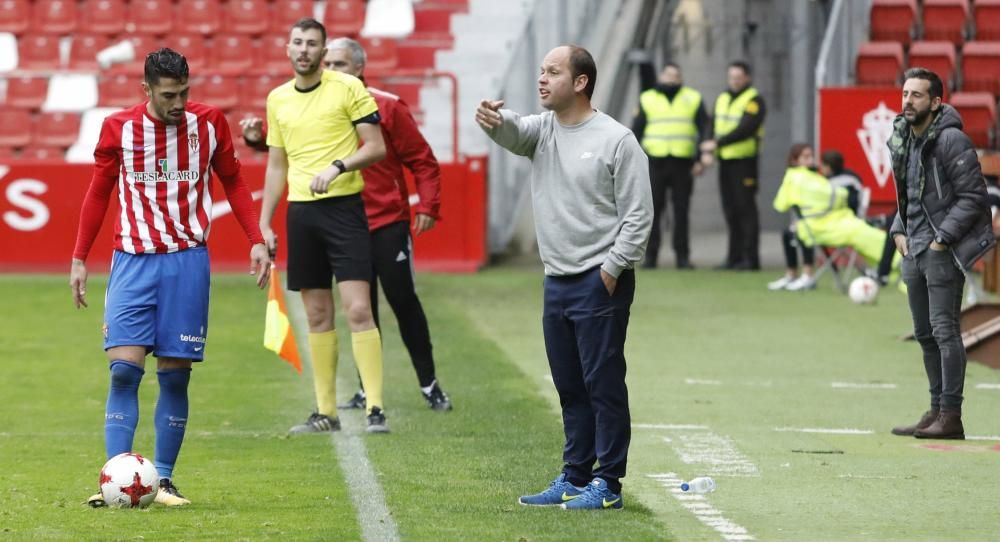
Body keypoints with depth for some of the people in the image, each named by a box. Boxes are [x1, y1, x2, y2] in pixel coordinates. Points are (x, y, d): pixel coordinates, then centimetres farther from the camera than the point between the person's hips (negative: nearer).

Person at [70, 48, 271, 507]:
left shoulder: (209, 123, 0)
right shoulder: (118, 128, -2)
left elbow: (233, 181, 13)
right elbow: (98, 192, 9)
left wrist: (256, 241, 5)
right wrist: (79, 258, 7)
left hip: (188, 262, 1)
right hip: (133, 259, -1)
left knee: (175, 375, 0)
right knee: (124, 367, -11)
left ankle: (163, 480, 8)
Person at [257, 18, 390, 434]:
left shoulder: (348, 88, -3)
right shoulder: (277, 99, 12)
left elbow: (377, 147, -5)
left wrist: (338, 166, -20)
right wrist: (264, 224, 13)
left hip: (343, 208, -5)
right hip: (300, 212, 5)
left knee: (358, 310, -12)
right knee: (317, 316, 8)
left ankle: (375, 409, -11)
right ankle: (325, 412, 12)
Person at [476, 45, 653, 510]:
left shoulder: (616, 140, -8)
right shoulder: (541, 130, 9)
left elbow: (638, 215, -9)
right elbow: (513, 132, -14)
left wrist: (611, 269, -13)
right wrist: (493, 120, -37)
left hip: (599, 283, -7)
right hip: (557, 280, 7)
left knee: (603, 384, -5)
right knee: (569, 387, 13)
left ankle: (607, 484, -1)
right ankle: (575, 477, 21)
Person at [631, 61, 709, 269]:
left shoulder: (693, 99, 10)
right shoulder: (647, 99, 10)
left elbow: (704, 129, 7)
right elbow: (636, 132, 9)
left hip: (683, 163, 0)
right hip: (655, 161, 0)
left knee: (681, 211, 1)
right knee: (653, 209, -3)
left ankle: (682, 256, 5)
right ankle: (650, 255, 1)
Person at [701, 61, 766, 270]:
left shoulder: (754, 100, -7)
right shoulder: (723, 99, 16)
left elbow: (745, 129, -18)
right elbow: (712, 126, 12)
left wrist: (717, 143, -22)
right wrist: (707, 151, -5)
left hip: (744, 160, -7)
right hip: (725, 159, 7)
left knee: (746, 208, -7)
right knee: (730, 209, 9)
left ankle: (750, 258, -5)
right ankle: (734, 257, 13)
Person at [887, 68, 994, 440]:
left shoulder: (951, 140, -13)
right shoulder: (903, 140, 12)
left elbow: (973, 196, -15)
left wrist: (942, 238, -17)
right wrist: (899, 230, 10)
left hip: (943, 251, -9)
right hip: (914, 250, 9)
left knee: (943, 329, -11)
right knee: (924, 334, 12)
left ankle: (951, 416, -10)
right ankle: (937, 410, 20)